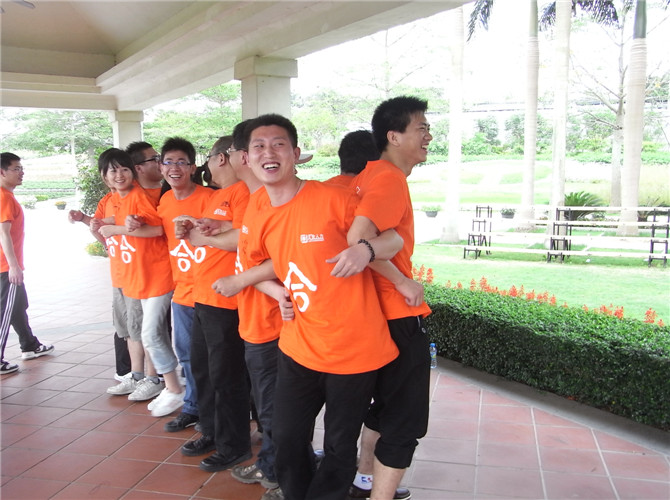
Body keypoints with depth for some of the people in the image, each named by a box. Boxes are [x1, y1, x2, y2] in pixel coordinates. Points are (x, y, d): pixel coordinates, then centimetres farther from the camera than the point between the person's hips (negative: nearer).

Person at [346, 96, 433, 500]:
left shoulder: (371, 173, 9)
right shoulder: (391, 179, -19)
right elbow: (357, 238, -31)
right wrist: (404, 283, -20)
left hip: (379, 311, 10)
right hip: (400, 316, -10)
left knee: (385, 404, 25)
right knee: (407, 421, 2)